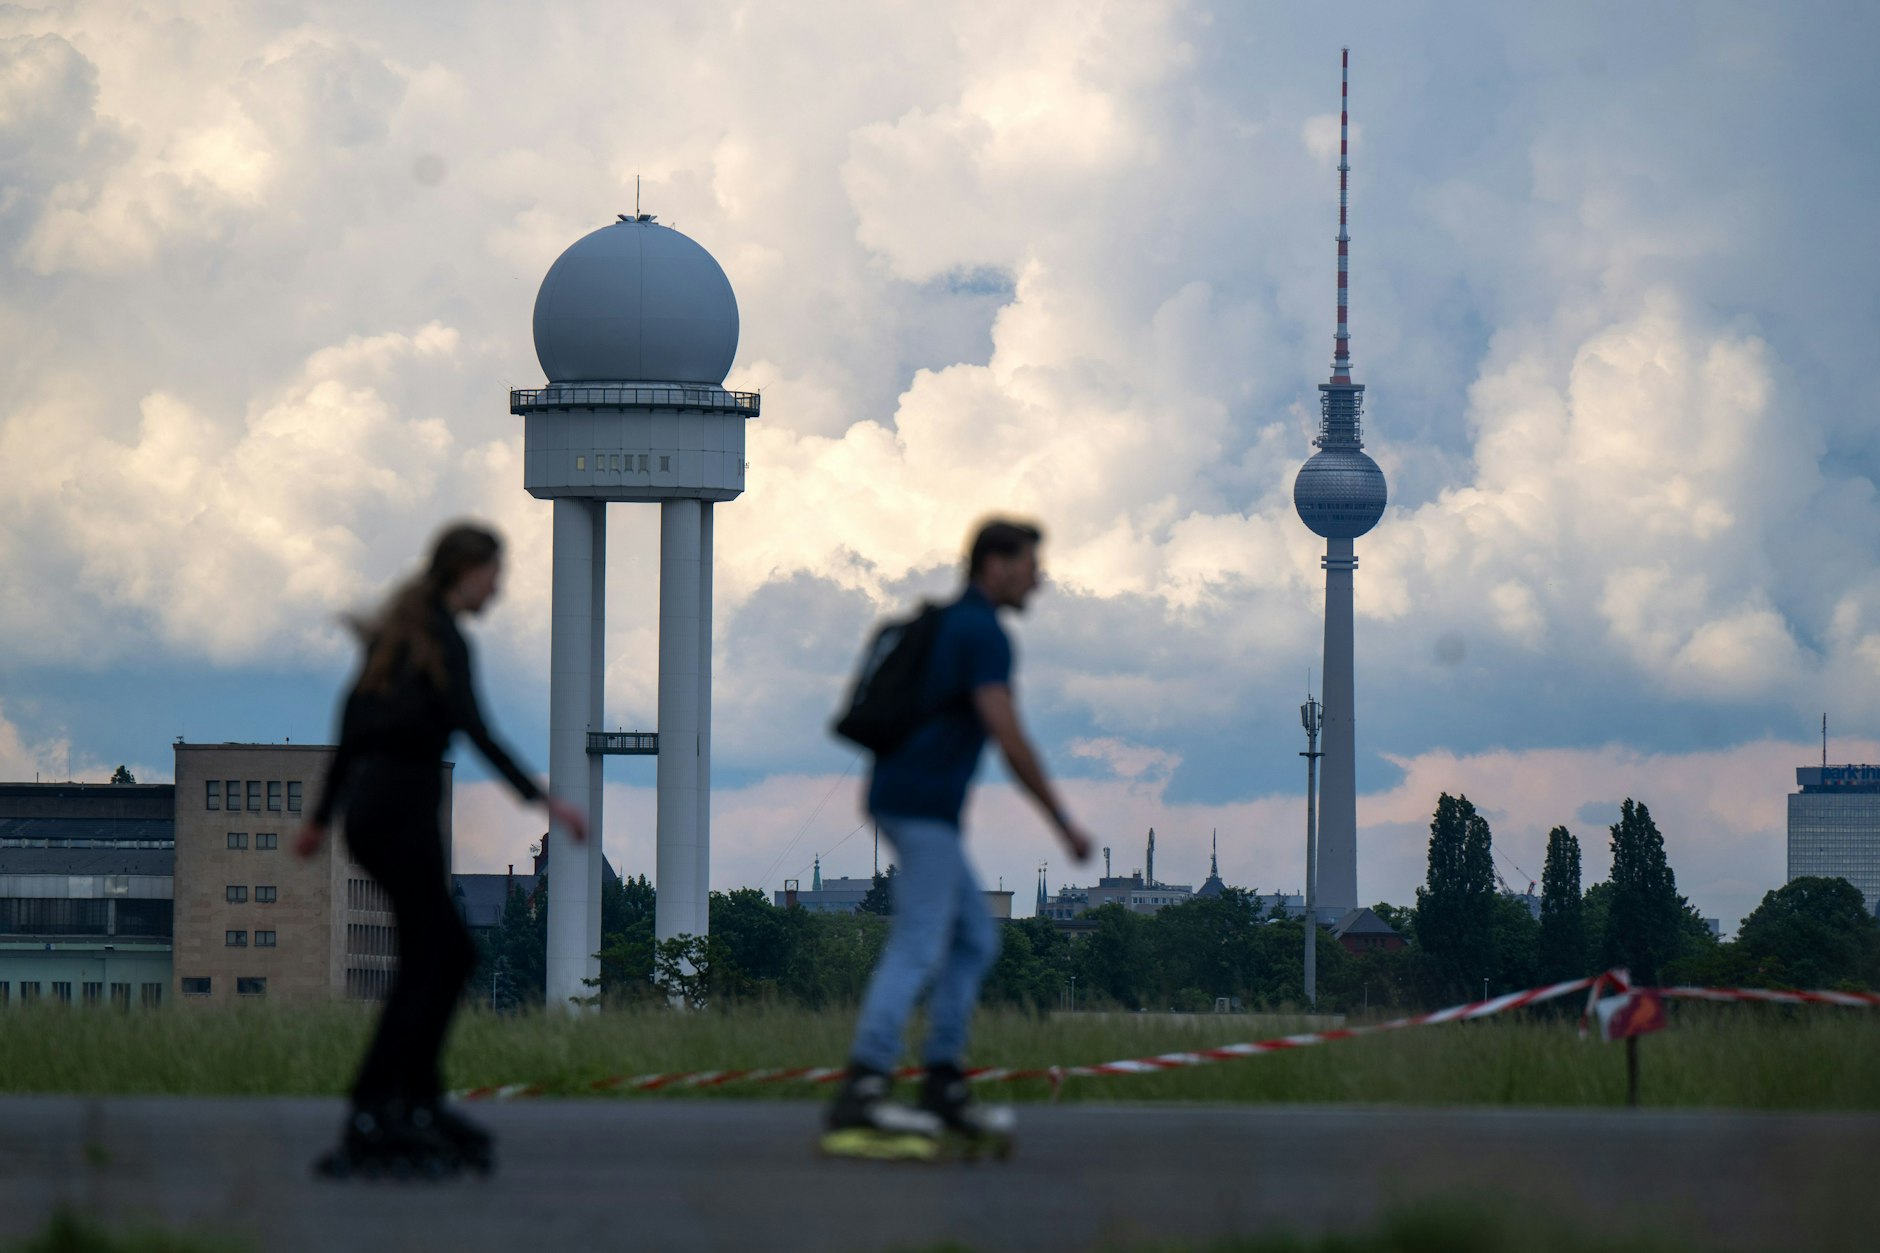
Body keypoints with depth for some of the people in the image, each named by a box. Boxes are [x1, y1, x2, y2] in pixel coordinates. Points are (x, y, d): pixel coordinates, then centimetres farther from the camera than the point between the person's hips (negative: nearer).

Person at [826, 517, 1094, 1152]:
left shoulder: (945, 624, 20)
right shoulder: (984, 633, -11)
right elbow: (1010, 740, -18)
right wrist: (1064, 824, -13)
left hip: (900, 797, 10)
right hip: (924, 806, -10)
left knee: (975, 940, 12)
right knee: (919, 949, -13)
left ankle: (943, 1086, 8)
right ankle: (859, 1094, -20)